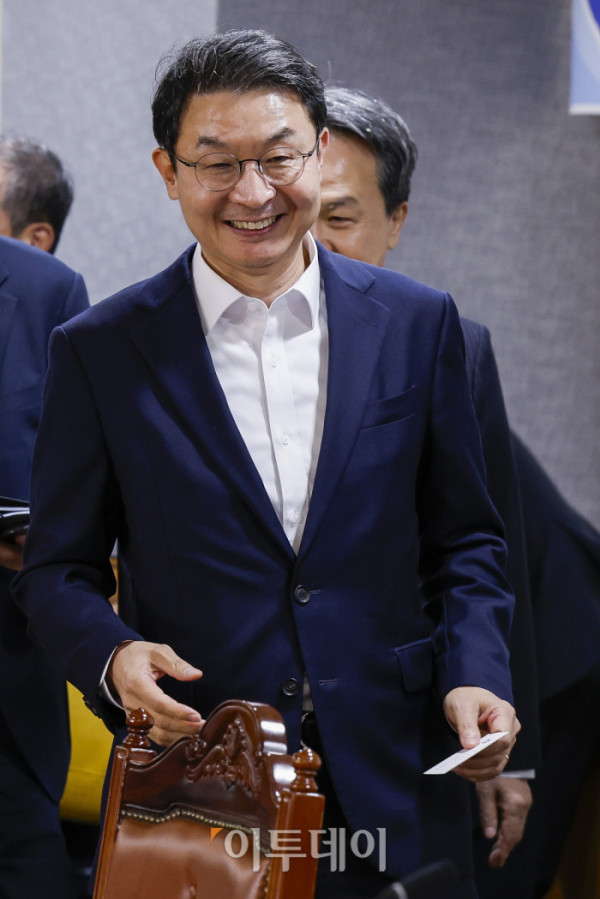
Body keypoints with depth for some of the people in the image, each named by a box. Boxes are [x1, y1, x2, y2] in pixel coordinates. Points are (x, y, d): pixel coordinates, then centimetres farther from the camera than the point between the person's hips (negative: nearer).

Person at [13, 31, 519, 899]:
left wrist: (475, 673, -7)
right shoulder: (101, 350, 0)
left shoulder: (416, 322, 4)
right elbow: (59, 566, 4)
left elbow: (464, 539, 10)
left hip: (393, 786, 2)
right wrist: (110, 654, -16)